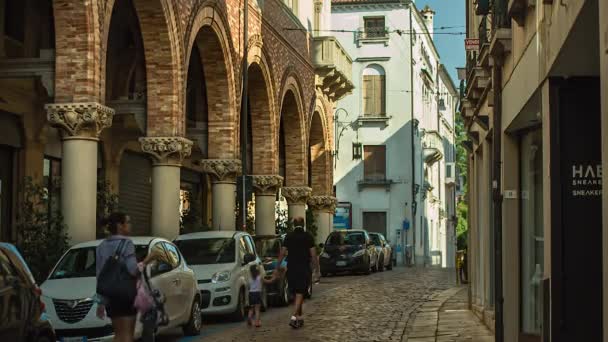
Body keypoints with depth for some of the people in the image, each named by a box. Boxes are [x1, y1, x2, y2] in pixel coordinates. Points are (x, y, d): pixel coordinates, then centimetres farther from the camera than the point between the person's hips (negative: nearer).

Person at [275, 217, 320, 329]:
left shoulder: (289, 237, 4)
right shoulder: (308, 237, -3)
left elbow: (282, 253, 3)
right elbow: (313, 255, -5)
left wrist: (277, 268, 11)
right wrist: (317, 270, 1)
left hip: (291, 269, 3)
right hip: (304, 269, -3)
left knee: (297, 293, 16)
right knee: (300, 294, -5)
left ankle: (299, 317, 23)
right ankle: (294, 317, -19)